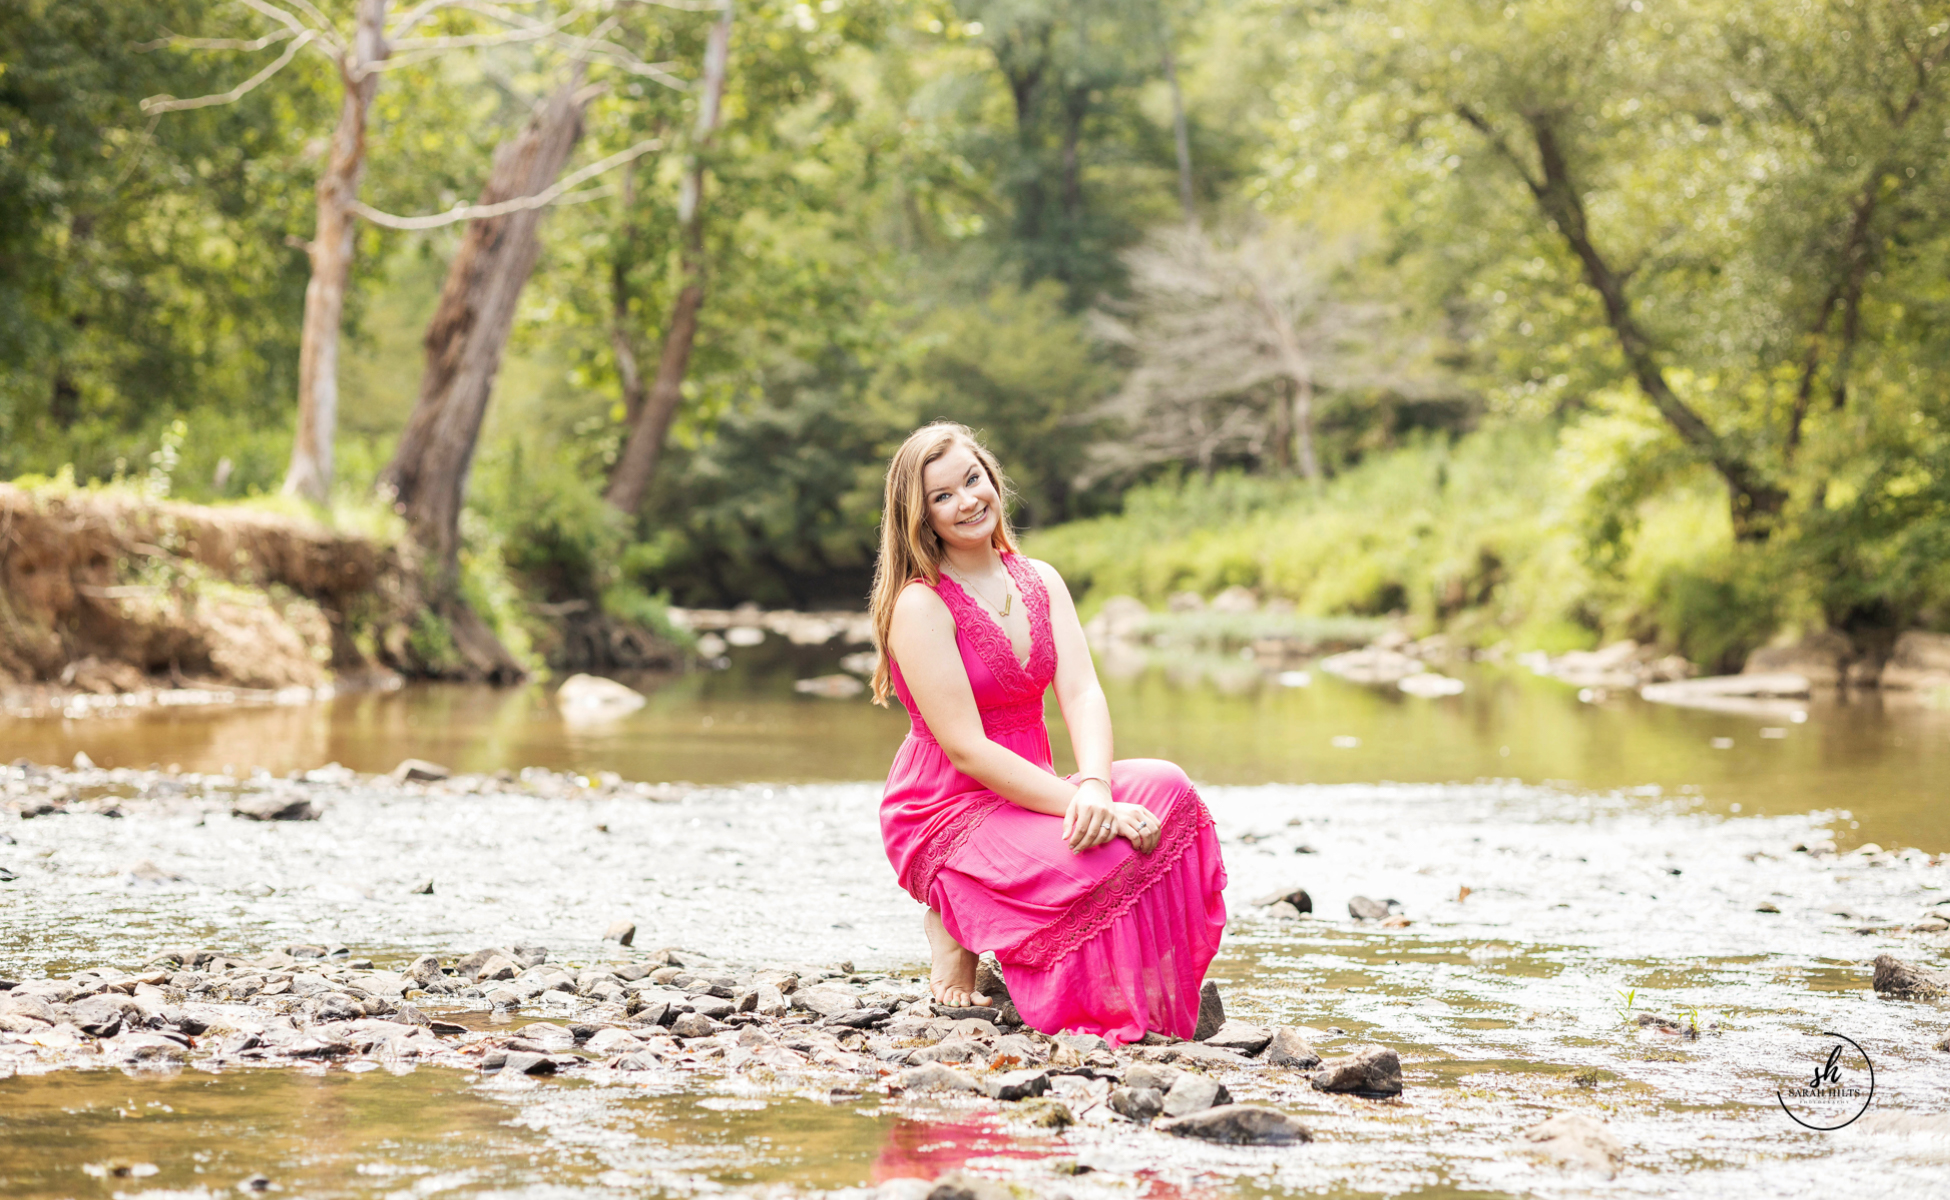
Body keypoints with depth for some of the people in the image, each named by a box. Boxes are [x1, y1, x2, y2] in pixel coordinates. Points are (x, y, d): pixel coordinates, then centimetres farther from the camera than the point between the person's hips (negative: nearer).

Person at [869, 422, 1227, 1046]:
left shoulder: (1040, 582, 8)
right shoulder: (919, 606, -13)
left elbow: (1083, 693, -6)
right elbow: (966, 749, -19)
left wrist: (1094, 787, -27)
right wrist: (1079, 804, -28)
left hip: (1025, 790, 6)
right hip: (947, 811, -6)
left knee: (1164, 788, -21)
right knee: (1099, 857, -33)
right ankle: (957, 924, -5)